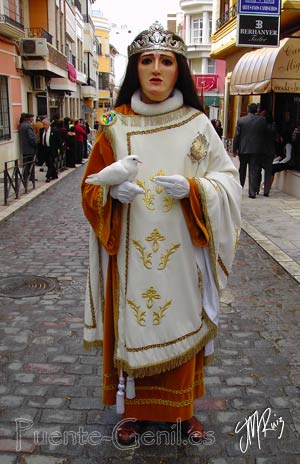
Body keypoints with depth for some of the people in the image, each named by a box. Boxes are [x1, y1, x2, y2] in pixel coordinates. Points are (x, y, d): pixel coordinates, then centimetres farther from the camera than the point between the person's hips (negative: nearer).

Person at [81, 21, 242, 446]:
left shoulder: (198, 124, 0)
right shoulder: (115, 125, 1)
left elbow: (229, 182, 0)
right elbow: (90, 186, 5)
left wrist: (191, 188, -18)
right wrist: (112, 192, -17)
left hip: (182, 256, 0)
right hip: (130, 257, 0)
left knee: (181, 324, 11)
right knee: (131, 327, 8)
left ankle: (183, 408, 34)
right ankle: (133, 408, 31)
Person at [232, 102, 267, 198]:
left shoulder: (241, 120, -6)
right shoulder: (262, 120, -3)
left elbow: (236, 136, -4)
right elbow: (265, 134, 4)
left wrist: (234, 150, 1)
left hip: (243, 149, 0)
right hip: (256, 150, 0)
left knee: (242, 169, 16)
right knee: (254, 170, 2)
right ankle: (252, 192, -1)